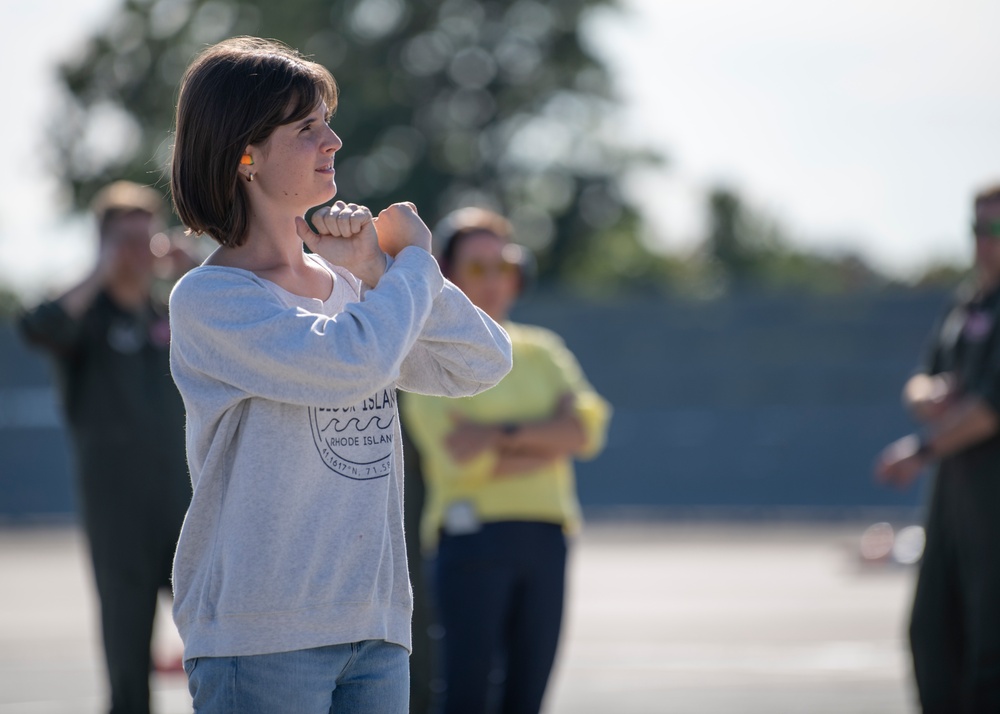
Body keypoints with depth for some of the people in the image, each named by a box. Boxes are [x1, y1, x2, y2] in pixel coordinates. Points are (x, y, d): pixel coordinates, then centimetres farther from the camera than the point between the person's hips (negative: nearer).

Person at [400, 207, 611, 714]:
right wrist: (549, 444, -5)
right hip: (473, 535, -5)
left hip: (545, 537, 5)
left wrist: (503, 434, -11)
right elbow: (460, 457, -11)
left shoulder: (542, 351, 16)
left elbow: (586, 431, 0)